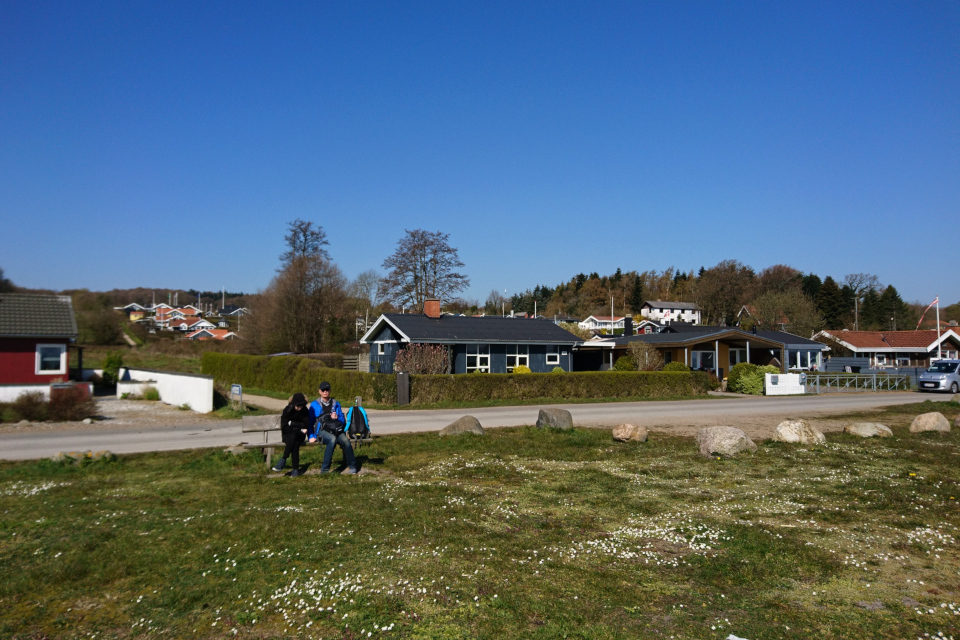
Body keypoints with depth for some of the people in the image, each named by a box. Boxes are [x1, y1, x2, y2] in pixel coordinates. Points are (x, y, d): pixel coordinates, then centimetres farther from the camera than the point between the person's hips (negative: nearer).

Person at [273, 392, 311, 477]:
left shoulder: (305, 411, -1)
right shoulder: (287, 410, -6)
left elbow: (306, 425, -4)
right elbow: (284, 427, -9)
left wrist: (292, 423, -10)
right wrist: (299, 429, -10)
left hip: (299, 435, 0)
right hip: (288, 435, 0)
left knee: (293, 436, -35)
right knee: (294, 445, -34)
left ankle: (283, 460, -32)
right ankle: (296, 469, -33)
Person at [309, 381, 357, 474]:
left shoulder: (336, 404, 18)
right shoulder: (314, 405, 11)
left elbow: (343, 421, 18)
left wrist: (337, 418, -4)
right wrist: (312, 435, -4)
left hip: (336, 430, 3)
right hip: (322, 431, -3)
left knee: (345, 440, -30)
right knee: (332, 439, -37)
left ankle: (352, 466, -18)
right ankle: (324, 469, -33)